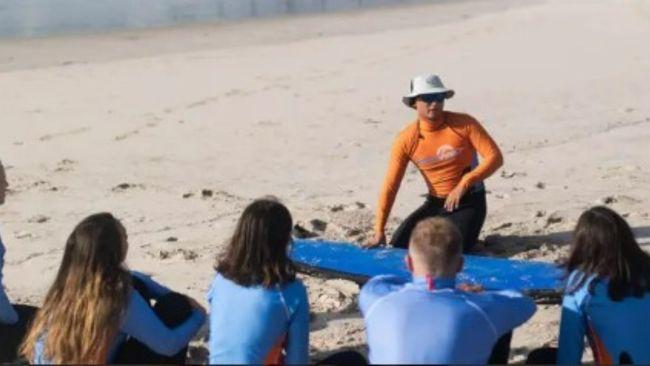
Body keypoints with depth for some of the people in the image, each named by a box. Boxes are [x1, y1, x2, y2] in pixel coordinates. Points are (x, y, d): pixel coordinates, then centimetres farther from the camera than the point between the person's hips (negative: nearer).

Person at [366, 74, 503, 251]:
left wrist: (463, 185, -29)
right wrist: (379, 232, -14)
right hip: (435, 203, 3)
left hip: (469, 202, -3)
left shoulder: (464, 123, -16)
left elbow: (495, 157, -18)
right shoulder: (406, 140, -11)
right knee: (399, 245, -10)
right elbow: (390, 185, -9)